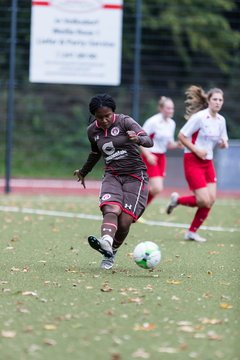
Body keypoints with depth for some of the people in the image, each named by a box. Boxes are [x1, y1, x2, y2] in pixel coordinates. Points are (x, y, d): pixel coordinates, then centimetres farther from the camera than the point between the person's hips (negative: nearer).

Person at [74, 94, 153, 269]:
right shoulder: (92, 131, 8)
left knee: (125, 222, -14)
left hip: (135, 176, -3)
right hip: (112, 176, 3)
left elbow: (149, 141, -19)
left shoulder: (125, 121, -8)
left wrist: (137, 139, -42)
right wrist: (84, 172, 43)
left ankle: (112, 252, 10)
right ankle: (106, 243, -52)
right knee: (111, 210, -27)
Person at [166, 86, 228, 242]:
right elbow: (182, 136, -12)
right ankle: (177, 200, 15)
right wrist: (196, 150, -17)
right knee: (205, 201, -13)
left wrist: (224, 143, -7)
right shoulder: (199, 117, -15)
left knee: (211, 200, -2)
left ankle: (192, 232, 11)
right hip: (193, 162, -7)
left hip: (208, 162, 7)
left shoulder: (221, 120, 6)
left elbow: (223, 144, 17)